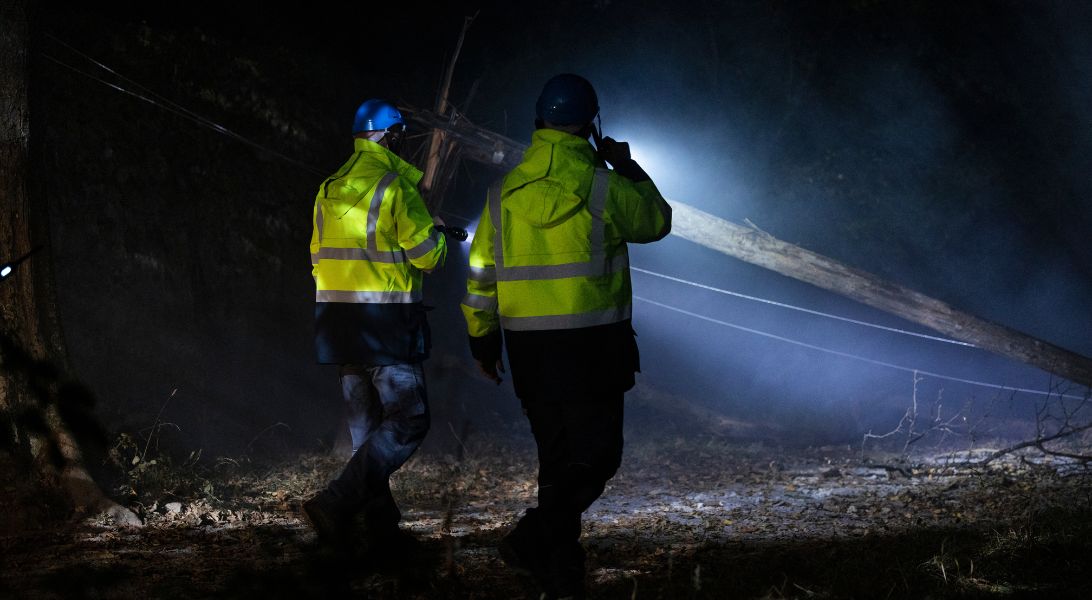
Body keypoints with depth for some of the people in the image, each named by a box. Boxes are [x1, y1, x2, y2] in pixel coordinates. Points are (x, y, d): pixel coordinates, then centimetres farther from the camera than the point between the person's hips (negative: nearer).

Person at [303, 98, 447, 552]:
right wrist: (438, 232, 11)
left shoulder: (330, 189, 12)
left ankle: (381, 525, 14)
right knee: (408, 421, -5)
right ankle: (335, 506, -15)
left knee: (367, 425, 13)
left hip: (338, 321, 8)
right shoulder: (394, 185, -11)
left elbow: (320, 256, 17)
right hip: (386, 323, -8)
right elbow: (428, 255, -9)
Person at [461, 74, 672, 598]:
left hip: (529, 348, 6)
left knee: (560, 460, 15)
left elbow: (481, 272, 10)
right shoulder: (600, 187, -9)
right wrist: (627, 167, 24)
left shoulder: (504, 192, 6)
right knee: (594, 457, 0)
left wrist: (482, 340, 20)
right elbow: (656, 220, 9)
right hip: (589, 343, -5)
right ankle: (533, 540, -16)